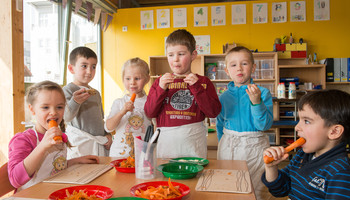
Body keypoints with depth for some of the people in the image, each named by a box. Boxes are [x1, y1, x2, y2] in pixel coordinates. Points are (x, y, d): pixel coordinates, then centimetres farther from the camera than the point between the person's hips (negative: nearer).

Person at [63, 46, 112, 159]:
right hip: (80, 145, -6)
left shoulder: (96, 93, 15)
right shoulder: (67, 90, -5)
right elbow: (66, 117, -17)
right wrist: (75, 102, -34)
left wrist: (108, 134, 10)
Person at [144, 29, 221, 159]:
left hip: (193, 140, -1)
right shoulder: (160, 82, 8)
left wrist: (196, 87, -12)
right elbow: (149, 113, 1)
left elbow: (213, 112, -5)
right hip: (166, 142, 1)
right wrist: (161, 89, -12)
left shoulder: (203, 82, 5)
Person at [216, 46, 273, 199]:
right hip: (228, 147, 2)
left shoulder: (263, 93, -7)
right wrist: (224, 144, 11)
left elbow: (264, 125, -15)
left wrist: (256, 101, -27)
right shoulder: (224, 97, 1)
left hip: (255, 147, -2)